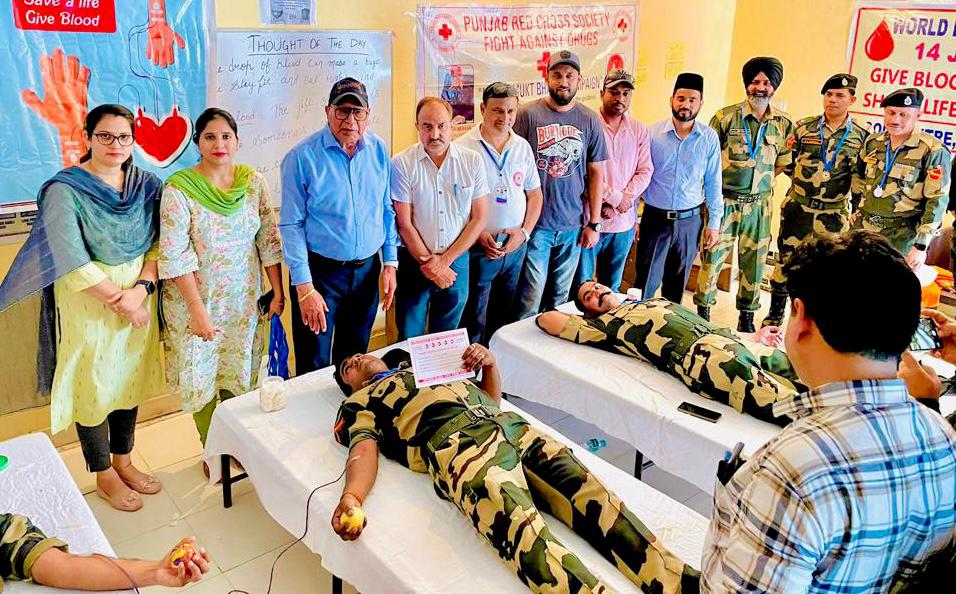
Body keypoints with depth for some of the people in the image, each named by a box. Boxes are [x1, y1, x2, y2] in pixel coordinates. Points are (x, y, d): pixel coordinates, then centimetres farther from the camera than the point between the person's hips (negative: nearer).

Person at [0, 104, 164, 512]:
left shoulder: (146, 185, 1)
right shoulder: (65, 189, -13)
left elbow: (158, 244, -1)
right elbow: (70, 260, -18)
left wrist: (141, 289, -16)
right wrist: (118, 302, -17)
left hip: (138, 300, 5)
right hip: (88, 305, -4)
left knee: (130, 380, 15)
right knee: (92, 386, 8)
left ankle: (123, 461, 35)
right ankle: (104, 476, 26)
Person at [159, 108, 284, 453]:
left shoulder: (253, 182, -1)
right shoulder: (178, 188, -13)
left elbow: (269, 240, 2)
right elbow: (175, 256, -16)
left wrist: (278, 292, -1)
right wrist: (197, 309, -20)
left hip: (243, 299, 3)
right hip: (196, 299, -3)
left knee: (240, 375, 14)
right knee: (202, 376, 10)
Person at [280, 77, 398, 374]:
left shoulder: (379, 151, 1)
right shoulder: (302, 157, -13)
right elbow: (291, 225, -12)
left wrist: (390, 263, 6)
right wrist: (304, 288, -15)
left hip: (368, 269, 4)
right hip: (320, 271, -4)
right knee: (314, 369, 4)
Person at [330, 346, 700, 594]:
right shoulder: (360, 402, 26)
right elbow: (365, 448, 6)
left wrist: (488, 361, 17)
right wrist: (351, 496, -15)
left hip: (508, 425, 5)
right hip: (453, 438, -4)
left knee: (592, 498, -21)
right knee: (522, 525, -34)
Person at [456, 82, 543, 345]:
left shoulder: (523, 147, 6)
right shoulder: (464, 147, -9)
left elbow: (534, 194, 11)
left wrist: (524, 232, -2)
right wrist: (478, 235, -15)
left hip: (516, 246, 5)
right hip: (477, 246, -4)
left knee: (505, 318, 16)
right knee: (473, 323, 5)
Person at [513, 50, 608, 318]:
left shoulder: (590, 120, 4)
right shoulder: (528, 115, -4)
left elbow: (595, 172, 7)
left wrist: (594, 224, 4)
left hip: (574, 226, 3)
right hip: (535, 224, -3)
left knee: (560, 295, 13)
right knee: (531, 296, 1)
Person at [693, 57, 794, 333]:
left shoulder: (783, 124, 5)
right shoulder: (725, 117, -5)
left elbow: (782, 163, 16)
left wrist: (761, 182, 6)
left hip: (759, 203, 3)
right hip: (724, 201, -3)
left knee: (754, 260, 8)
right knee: (712, 256, 0)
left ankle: (747, 317, 22)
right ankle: (703, 312, 16)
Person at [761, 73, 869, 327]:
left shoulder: (861, 136, 1)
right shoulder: (803, 127, 2)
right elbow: (786, 162, 9)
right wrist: (804, 179, 2)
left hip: (834, 214, 0)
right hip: (797, 208, 0)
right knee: (786, 259, 6)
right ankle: (775, 313, 21)